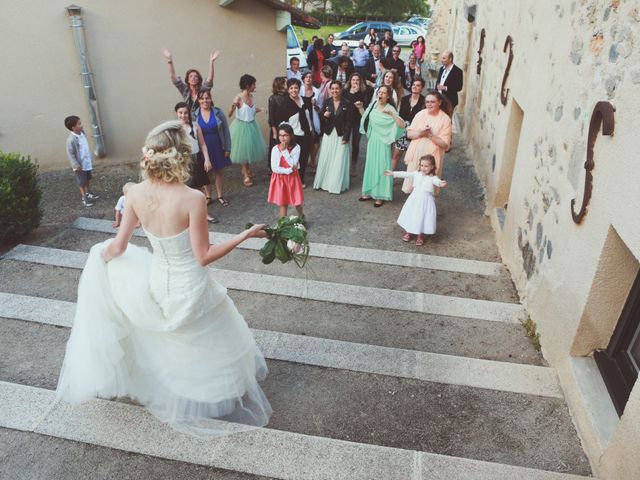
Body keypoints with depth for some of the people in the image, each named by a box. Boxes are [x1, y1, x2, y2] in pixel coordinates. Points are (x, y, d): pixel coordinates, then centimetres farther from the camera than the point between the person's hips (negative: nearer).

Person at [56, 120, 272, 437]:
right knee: (216, 347, 22)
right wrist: (246, 235, -13)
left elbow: (118, 246, -1)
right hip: (191, 290, -4)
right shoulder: (192, 198, -27)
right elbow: (204, 256, -20)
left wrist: (99, 258, 21)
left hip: (157, 284, 4)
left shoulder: (136, 194, -12)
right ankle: (218, 401, 44)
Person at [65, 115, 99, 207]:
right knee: (82, 182, 6)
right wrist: (76, 165, -23)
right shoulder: (71, 139, -26)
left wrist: (91, 159, 17)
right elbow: (70, 154, -22)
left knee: (88, 179, 24)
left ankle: (89, 193, 44)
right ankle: (84, 198, 20)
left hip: (87, 162, 8)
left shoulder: (82, 133, -1)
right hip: (80, 165, -8)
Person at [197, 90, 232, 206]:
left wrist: (227, 148, -5)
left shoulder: (218, 112, -6)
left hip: (218, 148, 0)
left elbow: (226, 131, -3)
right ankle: (208, 196, 29)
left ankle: (219, 196, 28)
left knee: (218, 172, 12)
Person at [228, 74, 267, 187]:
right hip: (242, 126, -7)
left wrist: (261, 109, 10)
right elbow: (230, 115, -21)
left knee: (250, 148, 17)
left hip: (251, 125, 7)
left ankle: (247, 170, 36)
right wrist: (232, 107, -39)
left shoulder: (251, 96, 3)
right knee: (242, 150, 3)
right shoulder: (238, 98, -18)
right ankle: (245, 175, 13)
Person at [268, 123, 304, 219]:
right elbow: (274, 168, -15)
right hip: (280, 179, 0)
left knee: (297, 202, 11)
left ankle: (301, 218, 40)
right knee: (282, 203, 8)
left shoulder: (296, 147, -10)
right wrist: (289, 170, -19)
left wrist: (285, 151, -23)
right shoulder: (275, 149, -11)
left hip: (292, 178, 1)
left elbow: (293, 164, -21)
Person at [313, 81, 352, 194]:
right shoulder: (327, 102, 4)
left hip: (341, 135, -3)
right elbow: (320, 117, 10)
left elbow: (349, 122, -7)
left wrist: (346, 137, -12)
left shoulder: (347, 103, -5)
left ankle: (337, 185, 10)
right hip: (328, 134, 3)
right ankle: (323, 182, 20)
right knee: (325, 159, 8)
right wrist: (324, 115, -14)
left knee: (339, 161, 1)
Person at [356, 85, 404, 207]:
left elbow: (402, 125, -25)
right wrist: (360, 108, 5)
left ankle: (380, 196, 9)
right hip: (372, 140, 6)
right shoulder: (373, 104, 2)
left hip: (382, 142, -6)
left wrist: (391, 114, -36)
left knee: (381, 167, 0)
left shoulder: (390, 109, -14)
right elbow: (366, 117, 20)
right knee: (370, 165, 13)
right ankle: (370, 192, 26)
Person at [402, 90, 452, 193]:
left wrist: (430, 135, -19)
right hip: (416, 155, 4)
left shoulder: (445, 119, -7)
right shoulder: (420, 114, 4)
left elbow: (444, 144, -10)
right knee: (412, 184, 9)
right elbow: (409, 134, 4)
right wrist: (420, 132, -16)